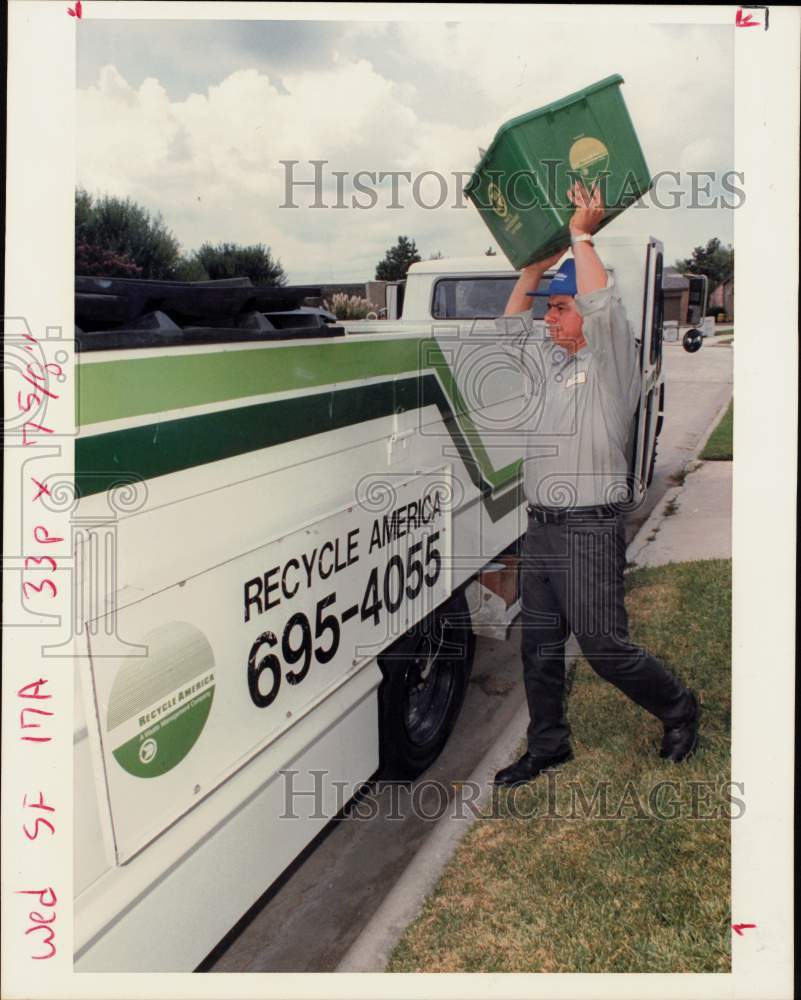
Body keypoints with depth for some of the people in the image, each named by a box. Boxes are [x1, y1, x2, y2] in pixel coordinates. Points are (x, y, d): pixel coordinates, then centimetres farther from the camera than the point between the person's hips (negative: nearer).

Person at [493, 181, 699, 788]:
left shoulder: (612, 359, -6)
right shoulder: (550, 362, 17)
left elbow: (602, 304, -23)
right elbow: (510, 326, 29)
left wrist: (582, 236, -12)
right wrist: (536, 262, 22)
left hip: (590, 528, -8)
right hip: (541, 527, 8)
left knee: (604, 646, -2)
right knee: (539, 647, 11)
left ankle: (679, 708, 24)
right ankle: (548, 746, 25)